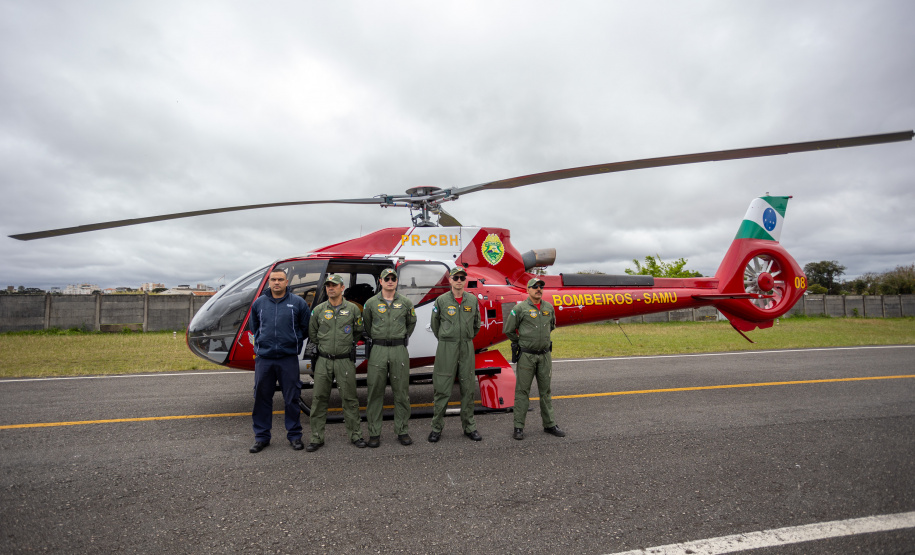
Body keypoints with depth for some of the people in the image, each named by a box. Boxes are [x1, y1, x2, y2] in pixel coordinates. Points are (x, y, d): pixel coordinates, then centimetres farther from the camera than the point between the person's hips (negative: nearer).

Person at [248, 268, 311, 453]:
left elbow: (305, 328, 9)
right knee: (262, 398, 8)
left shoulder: (298, 303, 1)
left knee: (291, 398, 5)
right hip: (263, 357, 2)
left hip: (289, 358, -2)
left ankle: (294, 435, 19)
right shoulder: (259, 303, 8)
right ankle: (261, 436, 22)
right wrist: (263, 340, 12)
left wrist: (294, 341, 4)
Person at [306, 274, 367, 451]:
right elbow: (312, 333, 15)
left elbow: (358, 331, 14)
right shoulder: (318, 310, 3)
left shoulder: (352, 309, 1)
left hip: (345, 360, -1)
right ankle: (316, 437, 14)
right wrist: (323, 346, 13)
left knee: (349, 399, 4)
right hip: (323, 361, 1)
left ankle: (356, 435, 15)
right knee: (319, 399, 4)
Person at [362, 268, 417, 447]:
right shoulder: (371, 303, 4)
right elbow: (366, 325, 17)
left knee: (401, 392, 4)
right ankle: (374, 433, 13)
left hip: (400, 351, 1)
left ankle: (403, 431, 16)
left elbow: (412, 322, 20)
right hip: (378, 351, 0)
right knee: (375, 392, 2)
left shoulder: (406, 303, 6)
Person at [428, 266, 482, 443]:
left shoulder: (473, 300, 5)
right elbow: (435, 324, 9)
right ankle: (437, 427, 12)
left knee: (467, 388, 8)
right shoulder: (441, 300, -2)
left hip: (467, 348, 3)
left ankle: (469, 427, 20)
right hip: (446, 348, -2)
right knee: (442, 389, 0)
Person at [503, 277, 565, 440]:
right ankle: (519, 427, 8)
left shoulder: (549, 307, 7)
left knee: (546, 390, 12)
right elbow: (508, 329, -1)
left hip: (545, 355, 5)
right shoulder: (520, 308, -8)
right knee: (522, 391, 1)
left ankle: (549, 425, 23)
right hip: (526, 355, -4)